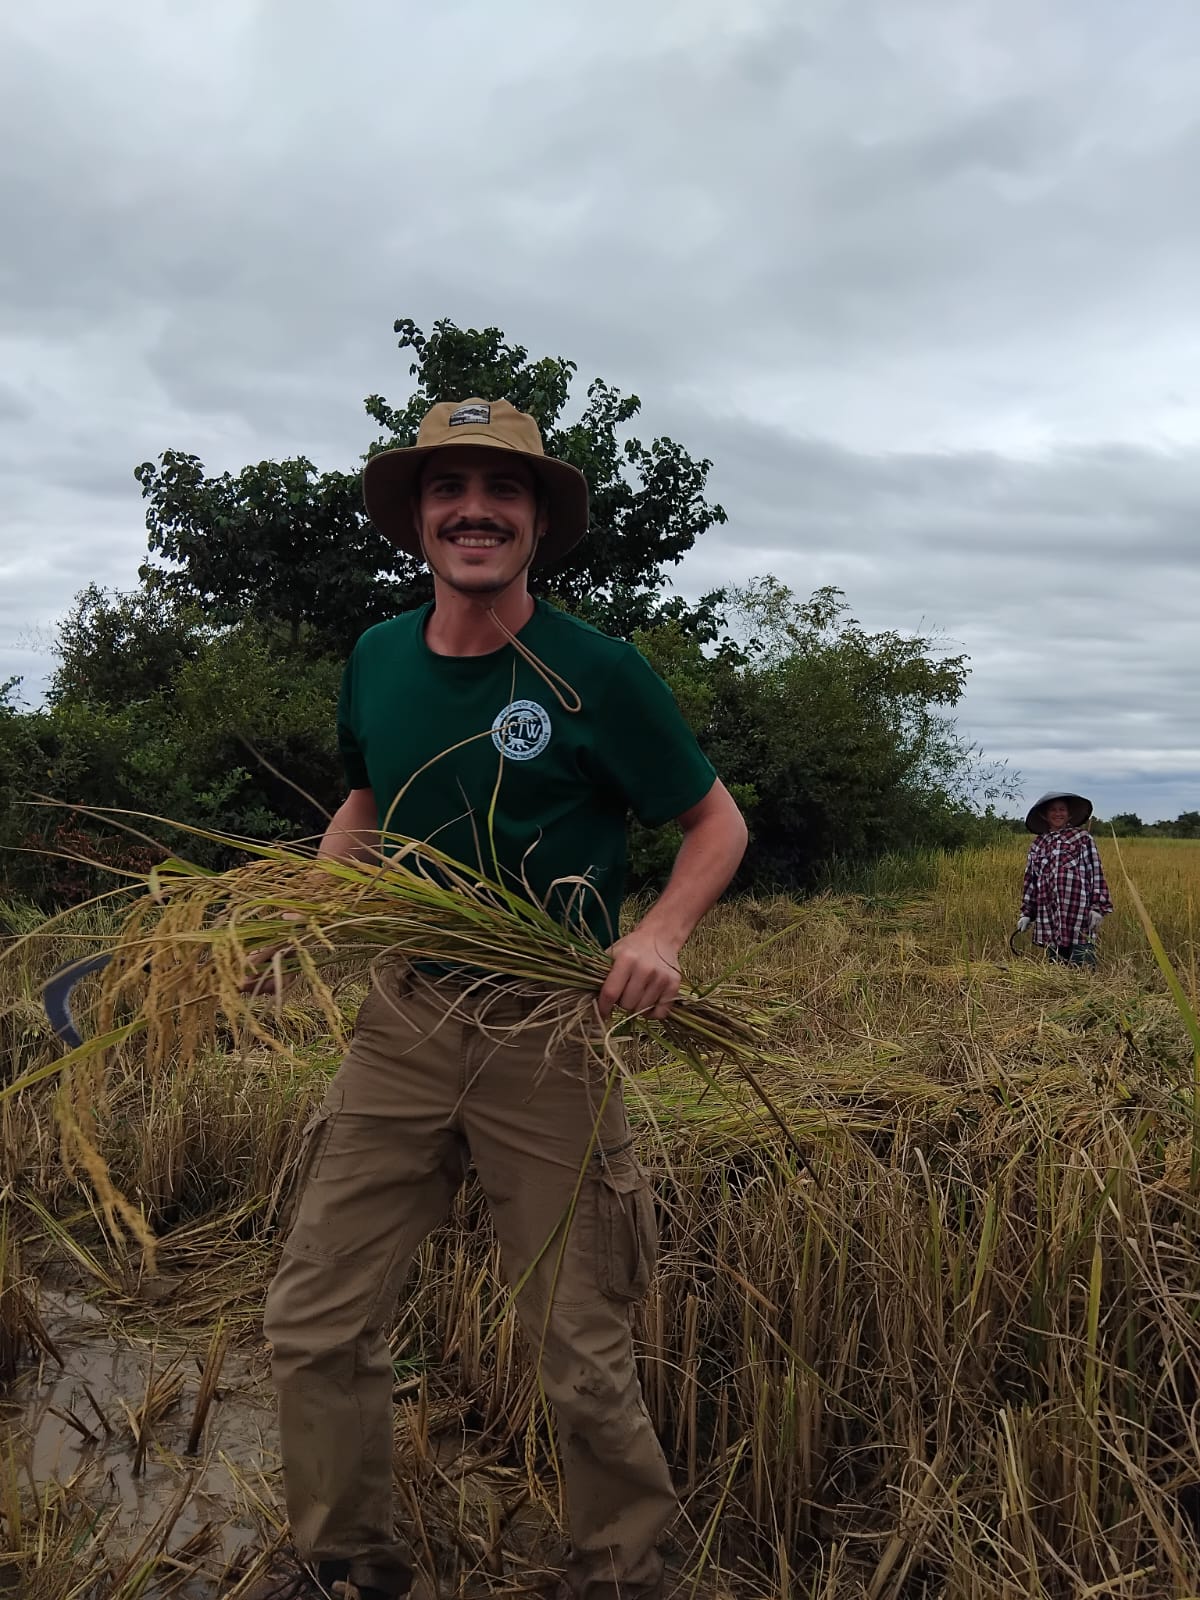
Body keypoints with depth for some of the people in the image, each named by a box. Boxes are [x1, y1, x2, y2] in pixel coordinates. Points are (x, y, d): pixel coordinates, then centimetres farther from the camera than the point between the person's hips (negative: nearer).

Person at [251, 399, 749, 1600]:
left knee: (579, 1353, 7)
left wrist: (659, 933, -20)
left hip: (548, 1040, -4)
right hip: (400, 1024, 5)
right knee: (313, 1320, 8)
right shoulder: (377, 659, 5)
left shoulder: (596, 674, -10)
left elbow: (717, 824, -2)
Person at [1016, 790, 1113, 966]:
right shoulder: (1038, 844, 14)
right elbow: (1030, 879, 17)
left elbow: (1096, 872, 1)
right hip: (1049, 915, 4)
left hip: (1079, 912, -4)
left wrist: (1098, 907, -6)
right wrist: (1026, 913, 14)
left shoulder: (1083, 838, 4)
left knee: (1082, 969, -8)